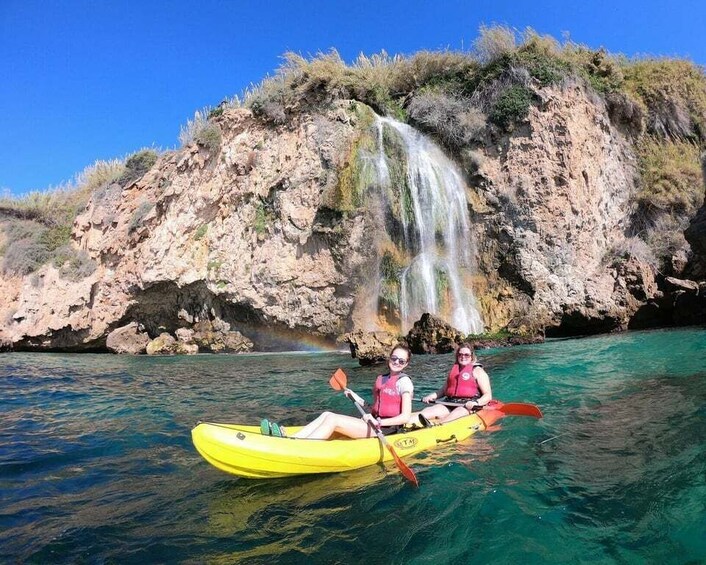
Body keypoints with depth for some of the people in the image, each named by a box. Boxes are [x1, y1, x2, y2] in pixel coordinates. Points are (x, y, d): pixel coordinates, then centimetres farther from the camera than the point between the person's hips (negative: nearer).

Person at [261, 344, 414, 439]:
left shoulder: (404, 382, -6)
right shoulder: (380, 379, 17)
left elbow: (405, 417, -13)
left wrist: (378, 423, -21)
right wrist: (359, 400, 6)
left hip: (387, 429, -7)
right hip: (375, 425, 7)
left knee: (332, 419, -21)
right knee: (327, 414, -9)